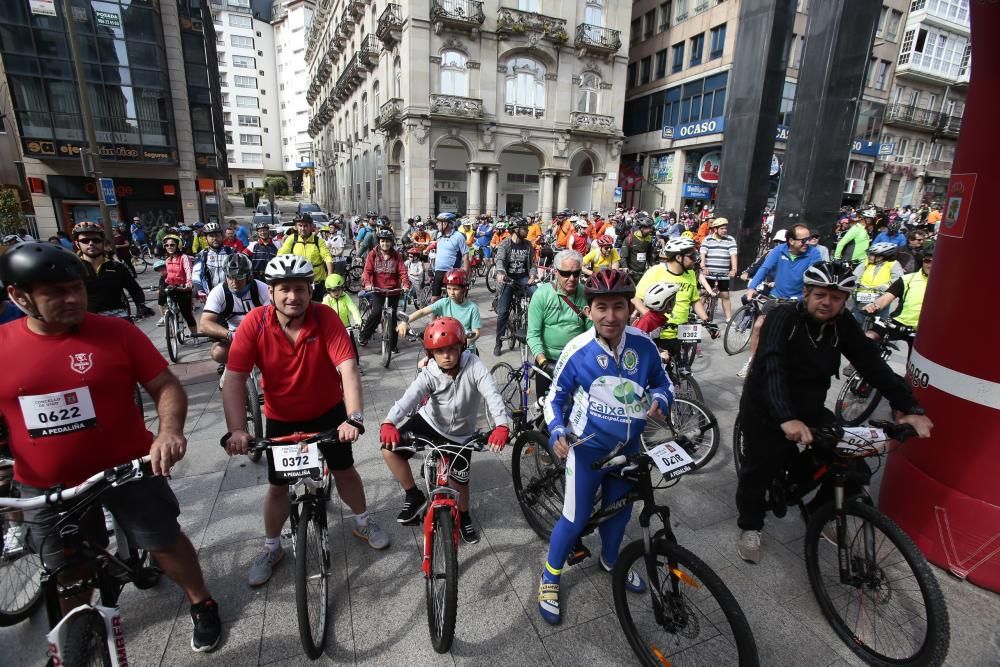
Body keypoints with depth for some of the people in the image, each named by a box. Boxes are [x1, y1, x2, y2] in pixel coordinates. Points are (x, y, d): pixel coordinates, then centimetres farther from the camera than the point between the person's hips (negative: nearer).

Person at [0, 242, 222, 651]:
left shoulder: (117, 333, -14)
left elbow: (166, 385, -13)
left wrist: (169, 430, -30)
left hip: (128, 469, -2)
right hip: (46, 486, 3)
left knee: (165, 542, 11)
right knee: (68, 569, 22)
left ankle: (202, 606, 35)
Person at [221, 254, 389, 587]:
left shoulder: (326, 318, -24)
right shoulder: (254, 323, -22)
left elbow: (348, 367, -32)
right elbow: (234, 378, -24)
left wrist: (354, 418, -42)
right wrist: (236, 430, -34)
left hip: (328, 411, 0)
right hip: (281, 418, 1)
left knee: (344, 470, 13)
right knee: (278, 484, 11)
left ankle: (363, 522, 38)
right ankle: (272, 548, 35)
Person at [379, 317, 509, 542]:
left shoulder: (473, 366, -25)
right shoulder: (429, 374, -22)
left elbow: (492, 394, -37)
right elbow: (409, 397, -38)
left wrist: (501, 425, -56)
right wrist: (389, 422, -58)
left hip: (459, 434, -1)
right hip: (430, 421, 1)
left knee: (459, 482, 5)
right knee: (390, 448, -17)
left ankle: (464, 517, 40)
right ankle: (414, 497, 3)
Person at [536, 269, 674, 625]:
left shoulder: (643, 344, -14)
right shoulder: (577, 351, -22)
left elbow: (663, 383, 2)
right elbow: (555, 398, -9)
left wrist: (659, 400, -20)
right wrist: (557, 432, -25)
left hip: (628, 447, 4)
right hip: (587, 448, -4)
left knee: (619, 510, 24)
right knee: (575, 519, 5)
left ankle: (610, 560, 55)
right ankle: (550, 578, 33)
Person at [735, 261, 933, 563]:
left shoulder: (843, 324, -6)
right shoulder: (783, 318, -23)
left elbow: (873, 364, -9)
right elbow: (771, 367, -35)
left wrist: (909, 407, -22)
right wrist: (787, 418, -48)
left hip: (810, 408, 5)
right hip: (767, 409, -4)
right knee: (759, 469, 4)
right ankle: (750, 527, 29)